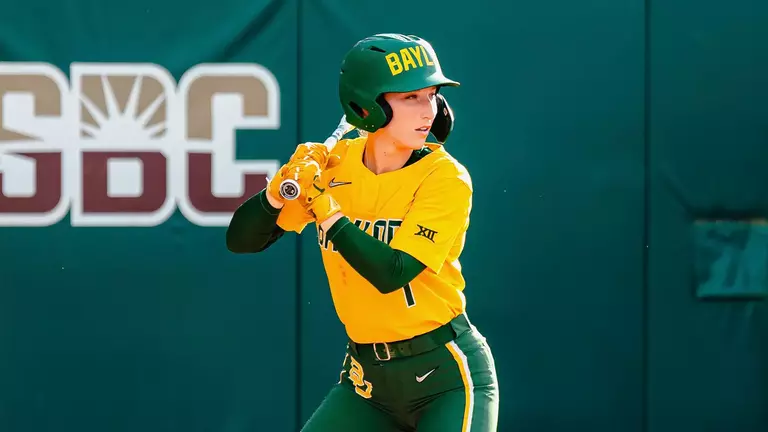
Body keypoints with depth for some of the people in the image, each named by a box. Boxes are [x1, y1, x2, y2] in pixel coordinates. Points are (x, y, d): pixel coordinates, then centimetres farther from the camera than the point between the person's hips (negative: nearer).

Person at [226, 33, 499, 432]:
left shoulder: (445, 177, -14)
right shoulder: (332, 166, -3)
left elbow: (390, 273, -24)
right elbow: (241, 241, -2)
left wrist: (322, 205, -24)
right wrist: (279, 191, -21)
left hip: (447, 374, -4)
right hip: (366, 377, 4)